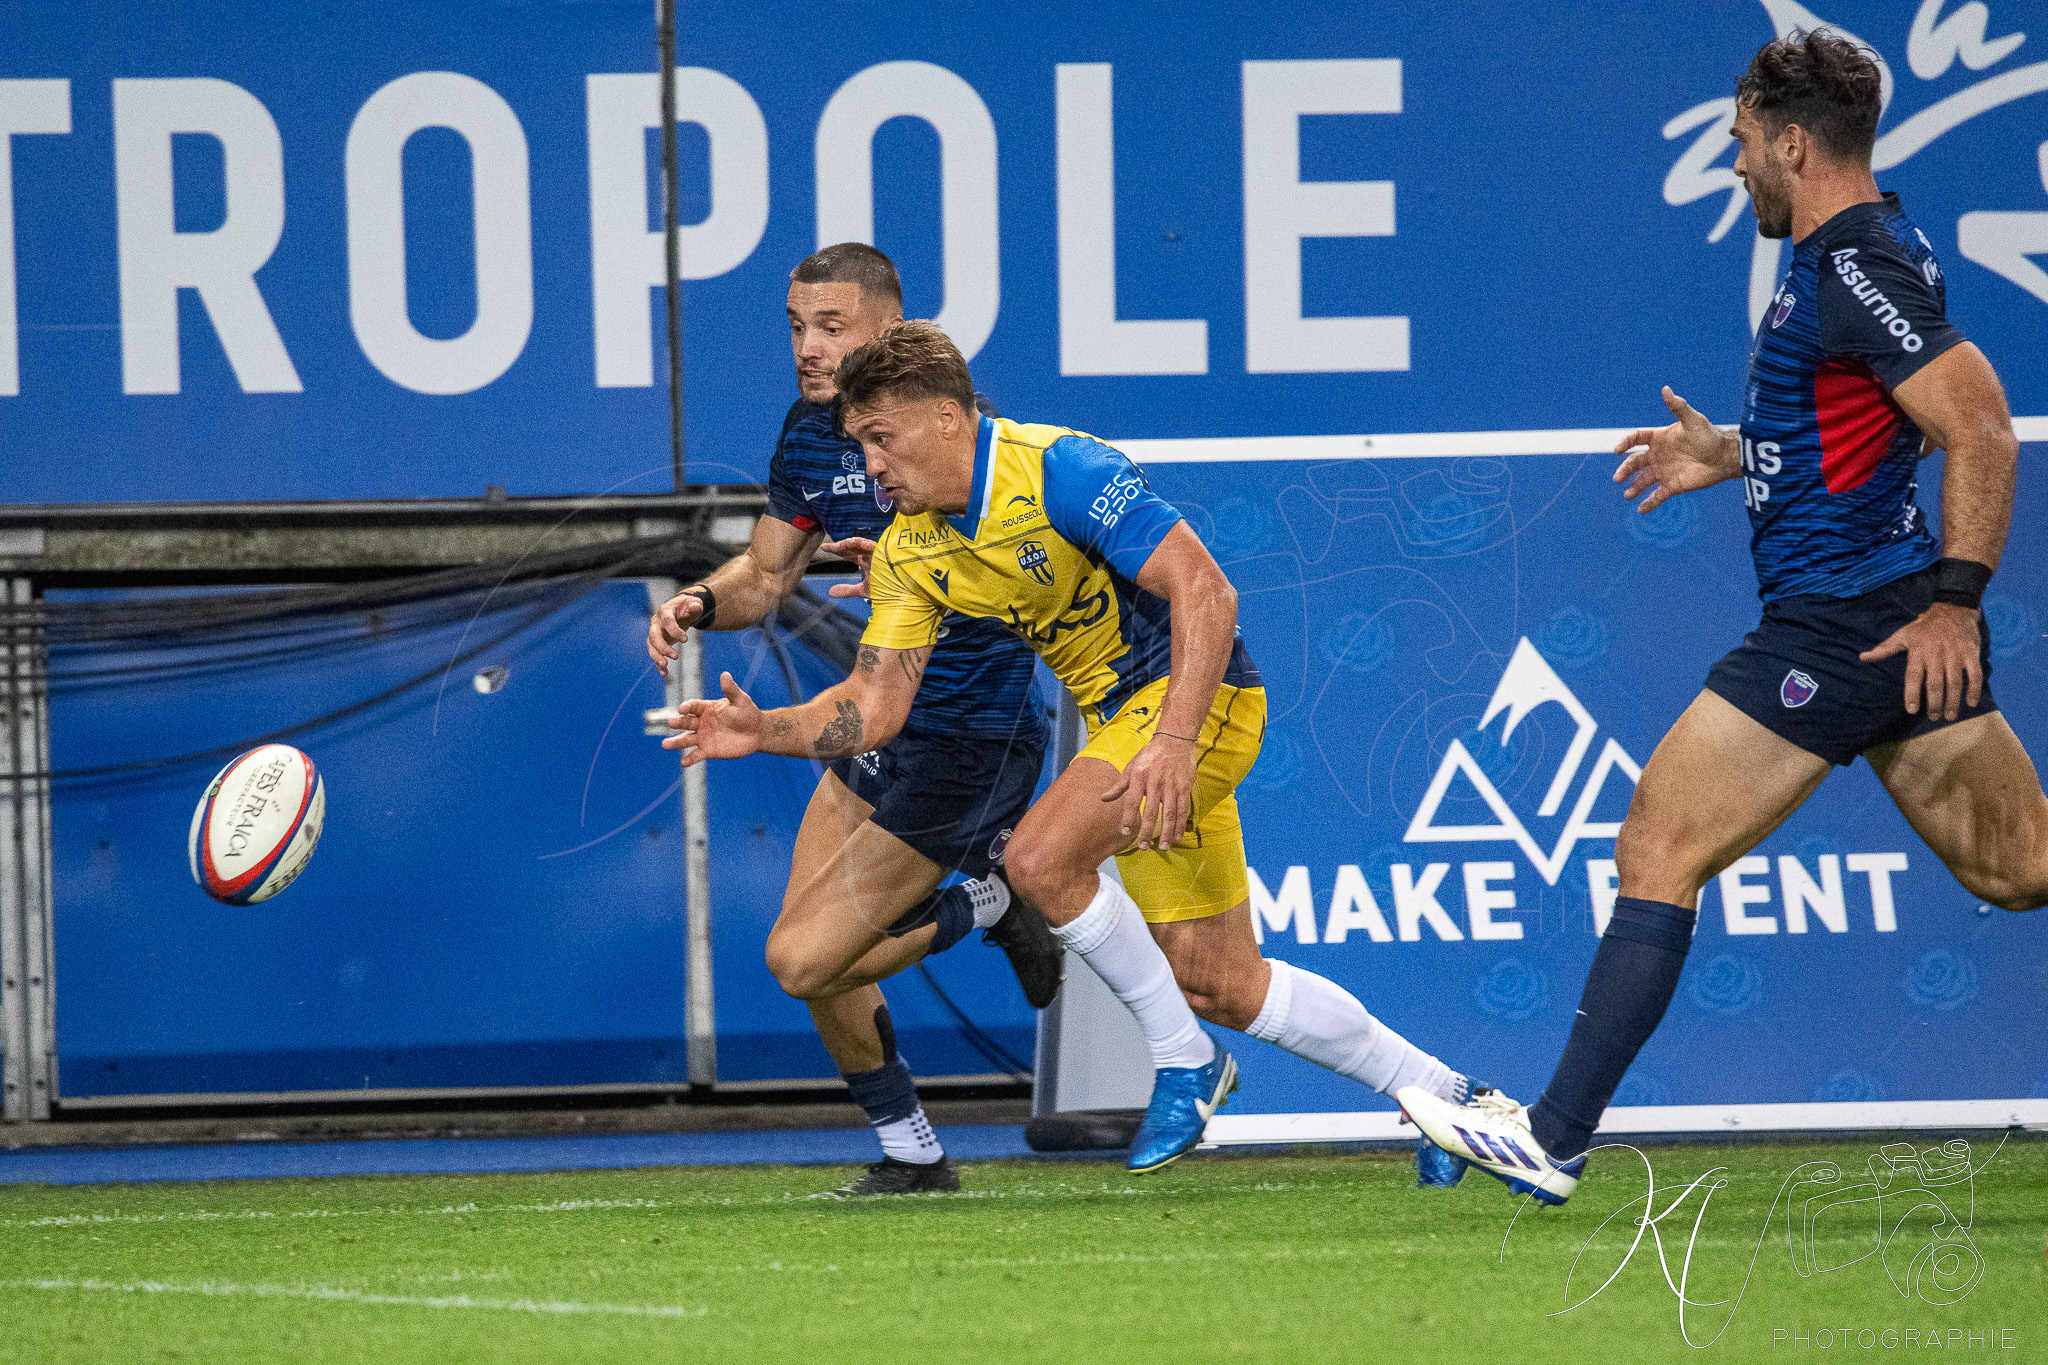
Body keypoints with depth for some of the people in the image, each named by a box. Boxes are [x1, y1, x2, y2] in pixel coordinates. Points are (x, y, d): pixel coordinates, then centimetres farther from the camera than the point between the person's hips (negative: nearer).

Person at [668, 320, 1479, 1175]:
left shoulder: (1063, 471, -21)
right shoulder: (909, 554, 2)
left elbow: (1206, 592, -26)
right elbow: (874, 706, 1)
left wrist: (1175, 739, -35)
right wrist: (764, 732, -17)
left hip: (1198, 696, -9)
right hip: (1122, 718, 9)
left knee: (1039, 858, -27)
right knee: (1217, 986, 8)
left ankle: (1186, 1063, -9)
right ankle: (1443, 1095, 22)